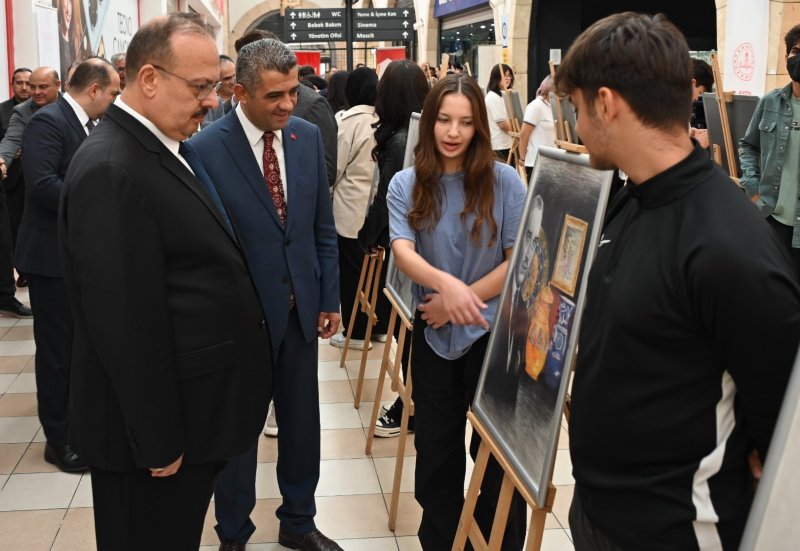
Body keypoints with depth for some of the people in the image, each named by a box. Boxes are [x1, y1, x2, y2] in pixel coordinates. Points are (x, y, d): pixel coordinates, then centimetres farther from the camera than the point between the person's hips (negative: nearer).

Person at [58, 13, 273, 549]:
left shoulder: (167, 148, 8)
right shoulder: (110, 172, -23)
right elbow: (125, 324, -24)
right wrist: (158, 442, -19)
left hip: (193, 407, 9)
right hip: (159, 423, -9)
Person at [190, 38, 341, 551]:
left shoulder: (309, 136, -1)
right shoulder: (206, 149, -16)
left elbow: (323, 226, 6)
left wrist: (330, 297, 6)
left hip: (300, 308, 5)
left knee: (303, 422, 16)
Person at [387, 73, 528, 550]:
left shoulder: (504, 180, -8)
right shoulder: (406, 185, -4)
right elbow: (402, 251, -18)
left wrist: (464, 299, -18)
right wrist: (445, 283, -37)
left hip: (494, 332, -2)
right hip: (434, 335, 2)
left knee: (499, 455, 9)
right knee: (436, 452, 15)